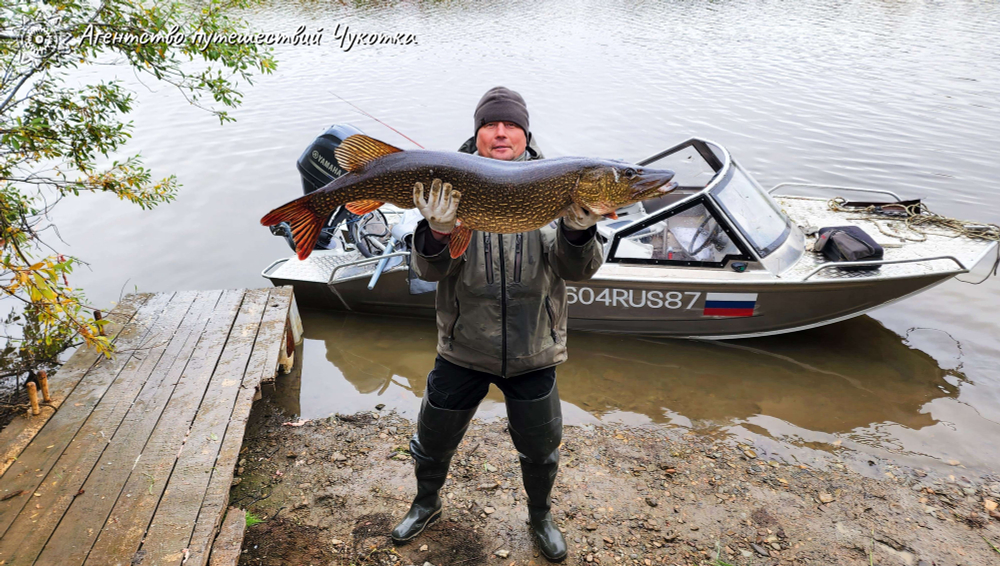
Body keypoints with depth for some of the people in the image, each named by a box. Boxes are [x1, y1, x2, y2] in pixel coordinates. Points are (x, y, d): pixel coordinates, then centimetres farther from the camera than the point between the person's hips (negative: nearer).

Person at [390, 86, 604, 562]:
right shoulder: (453, 184, -7)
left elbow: (577, 270, -13)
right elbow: (430, 270, -13)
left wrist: (577, 229, -35)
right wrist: (438, 230, -35)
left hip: (532, 352, 0)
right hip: (463, 348, 0)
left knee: (540, 449, 19)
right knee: (433, 441, 18)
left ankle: (540, 515, 50)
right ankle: (427, 504, 51)